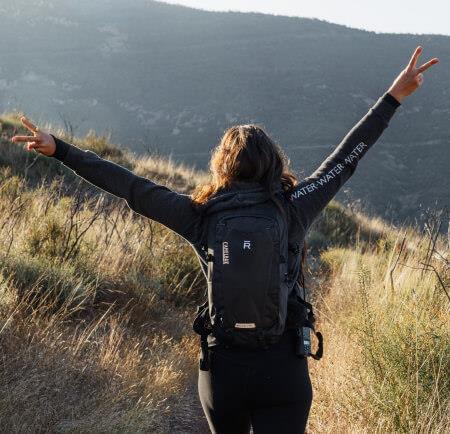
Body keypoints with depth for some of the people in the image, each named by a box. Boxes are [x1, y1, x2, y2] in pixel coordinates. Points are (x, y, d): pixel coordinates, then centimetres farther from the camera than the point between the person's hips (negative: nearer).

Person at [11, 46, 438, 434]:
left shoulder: (200, 216, -5)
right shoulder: (293, 209, -6)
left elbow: (129, 186, 0)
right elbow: (346, 157, 1)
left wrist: (59, 149, 9)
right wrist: (395, 94, 9)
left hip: (222, 370, 2)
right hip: (285, 371, -1)